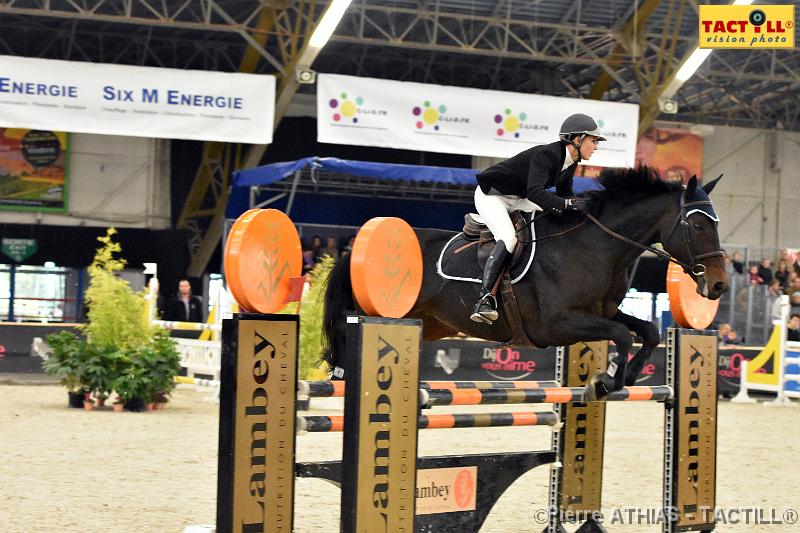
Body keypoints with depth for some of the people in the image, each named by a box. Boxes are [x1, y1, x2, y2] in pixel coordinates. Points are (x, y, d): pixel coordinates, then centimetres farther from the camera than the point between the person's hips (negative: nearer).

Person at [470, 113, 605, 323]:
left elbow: (565, 194, 11)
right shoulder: (546, 155, -28)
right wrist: (568, 204, -43)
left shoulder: (570, 162, 0)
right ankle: (484, 299, -38)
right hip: (491, 195, -9)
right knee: (508, 238, -30)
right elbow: (535, 192, -40)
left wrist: (581, 206, -8)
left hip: (517, 199, 10)